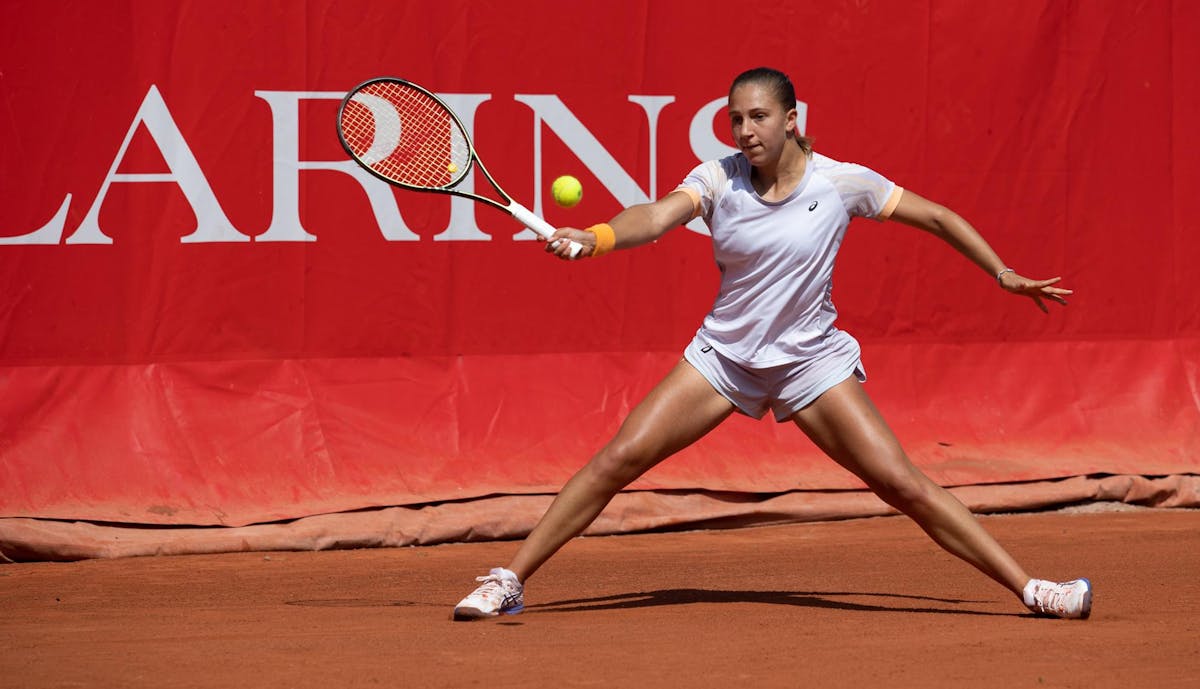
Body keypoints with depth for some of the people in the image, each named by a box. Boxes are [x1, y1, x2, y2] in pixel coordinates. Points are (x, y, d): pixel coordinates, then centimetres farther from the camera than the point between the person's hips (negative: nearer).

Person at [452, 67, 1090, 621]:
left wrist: (1003, 274, 3)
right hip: (723, 356, 1)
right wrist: (594, 237, -47)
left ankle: (1028, 588, -2)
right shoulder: (718, 180, -9)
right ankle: (508, 582, -2)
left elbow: (937, 217, 1)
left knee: (901, 483, -11)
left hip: (810, 363, -1)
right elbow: (656, 217, -27)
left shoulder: (841, 182, -11)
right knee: (618, 459, -10)